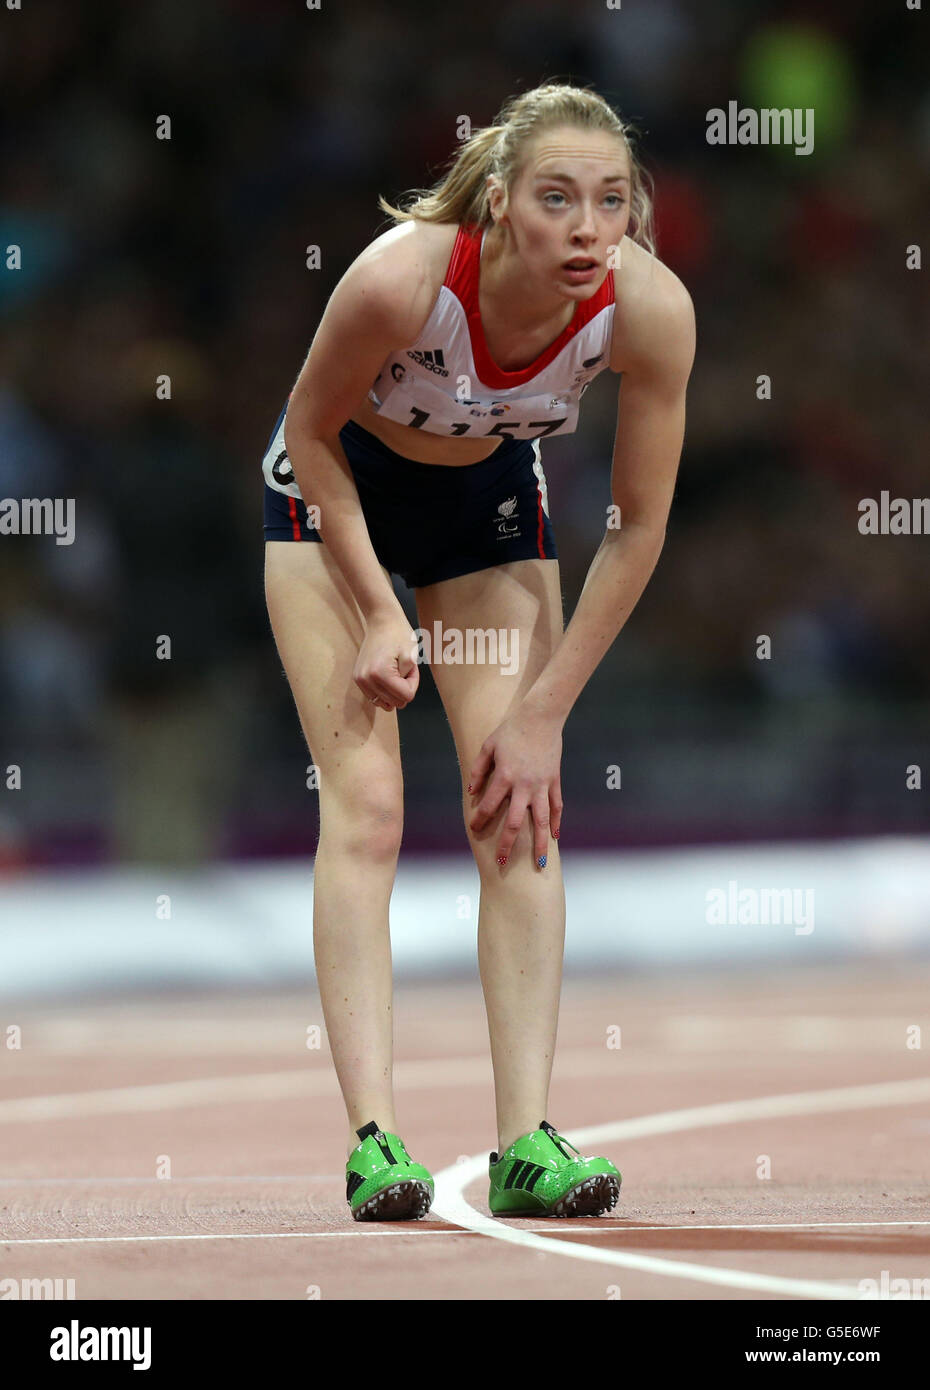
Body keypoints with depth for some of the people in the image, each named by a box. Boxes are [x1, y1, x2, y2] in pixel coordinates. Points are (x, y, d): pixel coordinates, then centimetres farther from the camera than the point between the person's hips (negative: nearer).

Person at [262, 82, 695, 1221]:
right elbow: (313, 430, -16)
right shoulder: (400, 277, -38)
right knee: (364, 804, -14)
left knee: (520, 810, -8)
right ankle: (373, 1138, -18)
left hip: (489, 495, 3)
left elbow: (636, 528, -16)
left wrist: (544, 711, -14)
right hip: (337, 491, -3)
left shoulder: (650, 309, -30)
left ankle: (526, 1142, -9)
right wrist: (378, 613, -16)